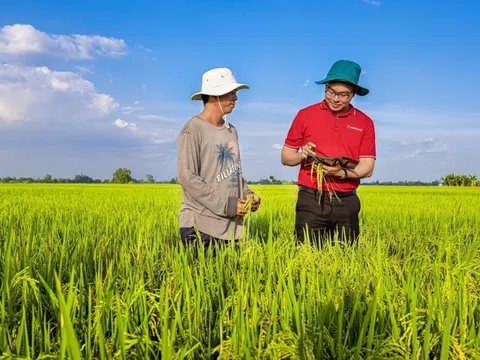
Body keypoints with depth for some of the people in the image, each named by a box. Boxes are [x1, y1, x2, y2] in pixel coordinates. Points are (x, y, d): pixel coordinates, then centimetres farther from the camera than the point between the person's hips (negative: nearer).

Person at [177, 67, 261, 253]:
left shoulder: (231, 130, 13)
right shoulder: (193, 129, -10)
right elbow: (186, 177, -16)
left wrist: (247, 194, 0)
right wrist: (226, 204, -18)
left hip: (232, 226, 7)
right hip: (200, 225, -7)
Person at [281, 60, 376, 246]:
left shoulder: (365, 123, 5)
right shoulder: (305, 115, 2)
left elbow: (367, 167, 1)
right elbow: (285, 157, 7)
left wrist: (343, 173, -18)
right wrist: (302, 155, -15)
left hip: (346, 202, 2)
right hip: (311, 200, -1)